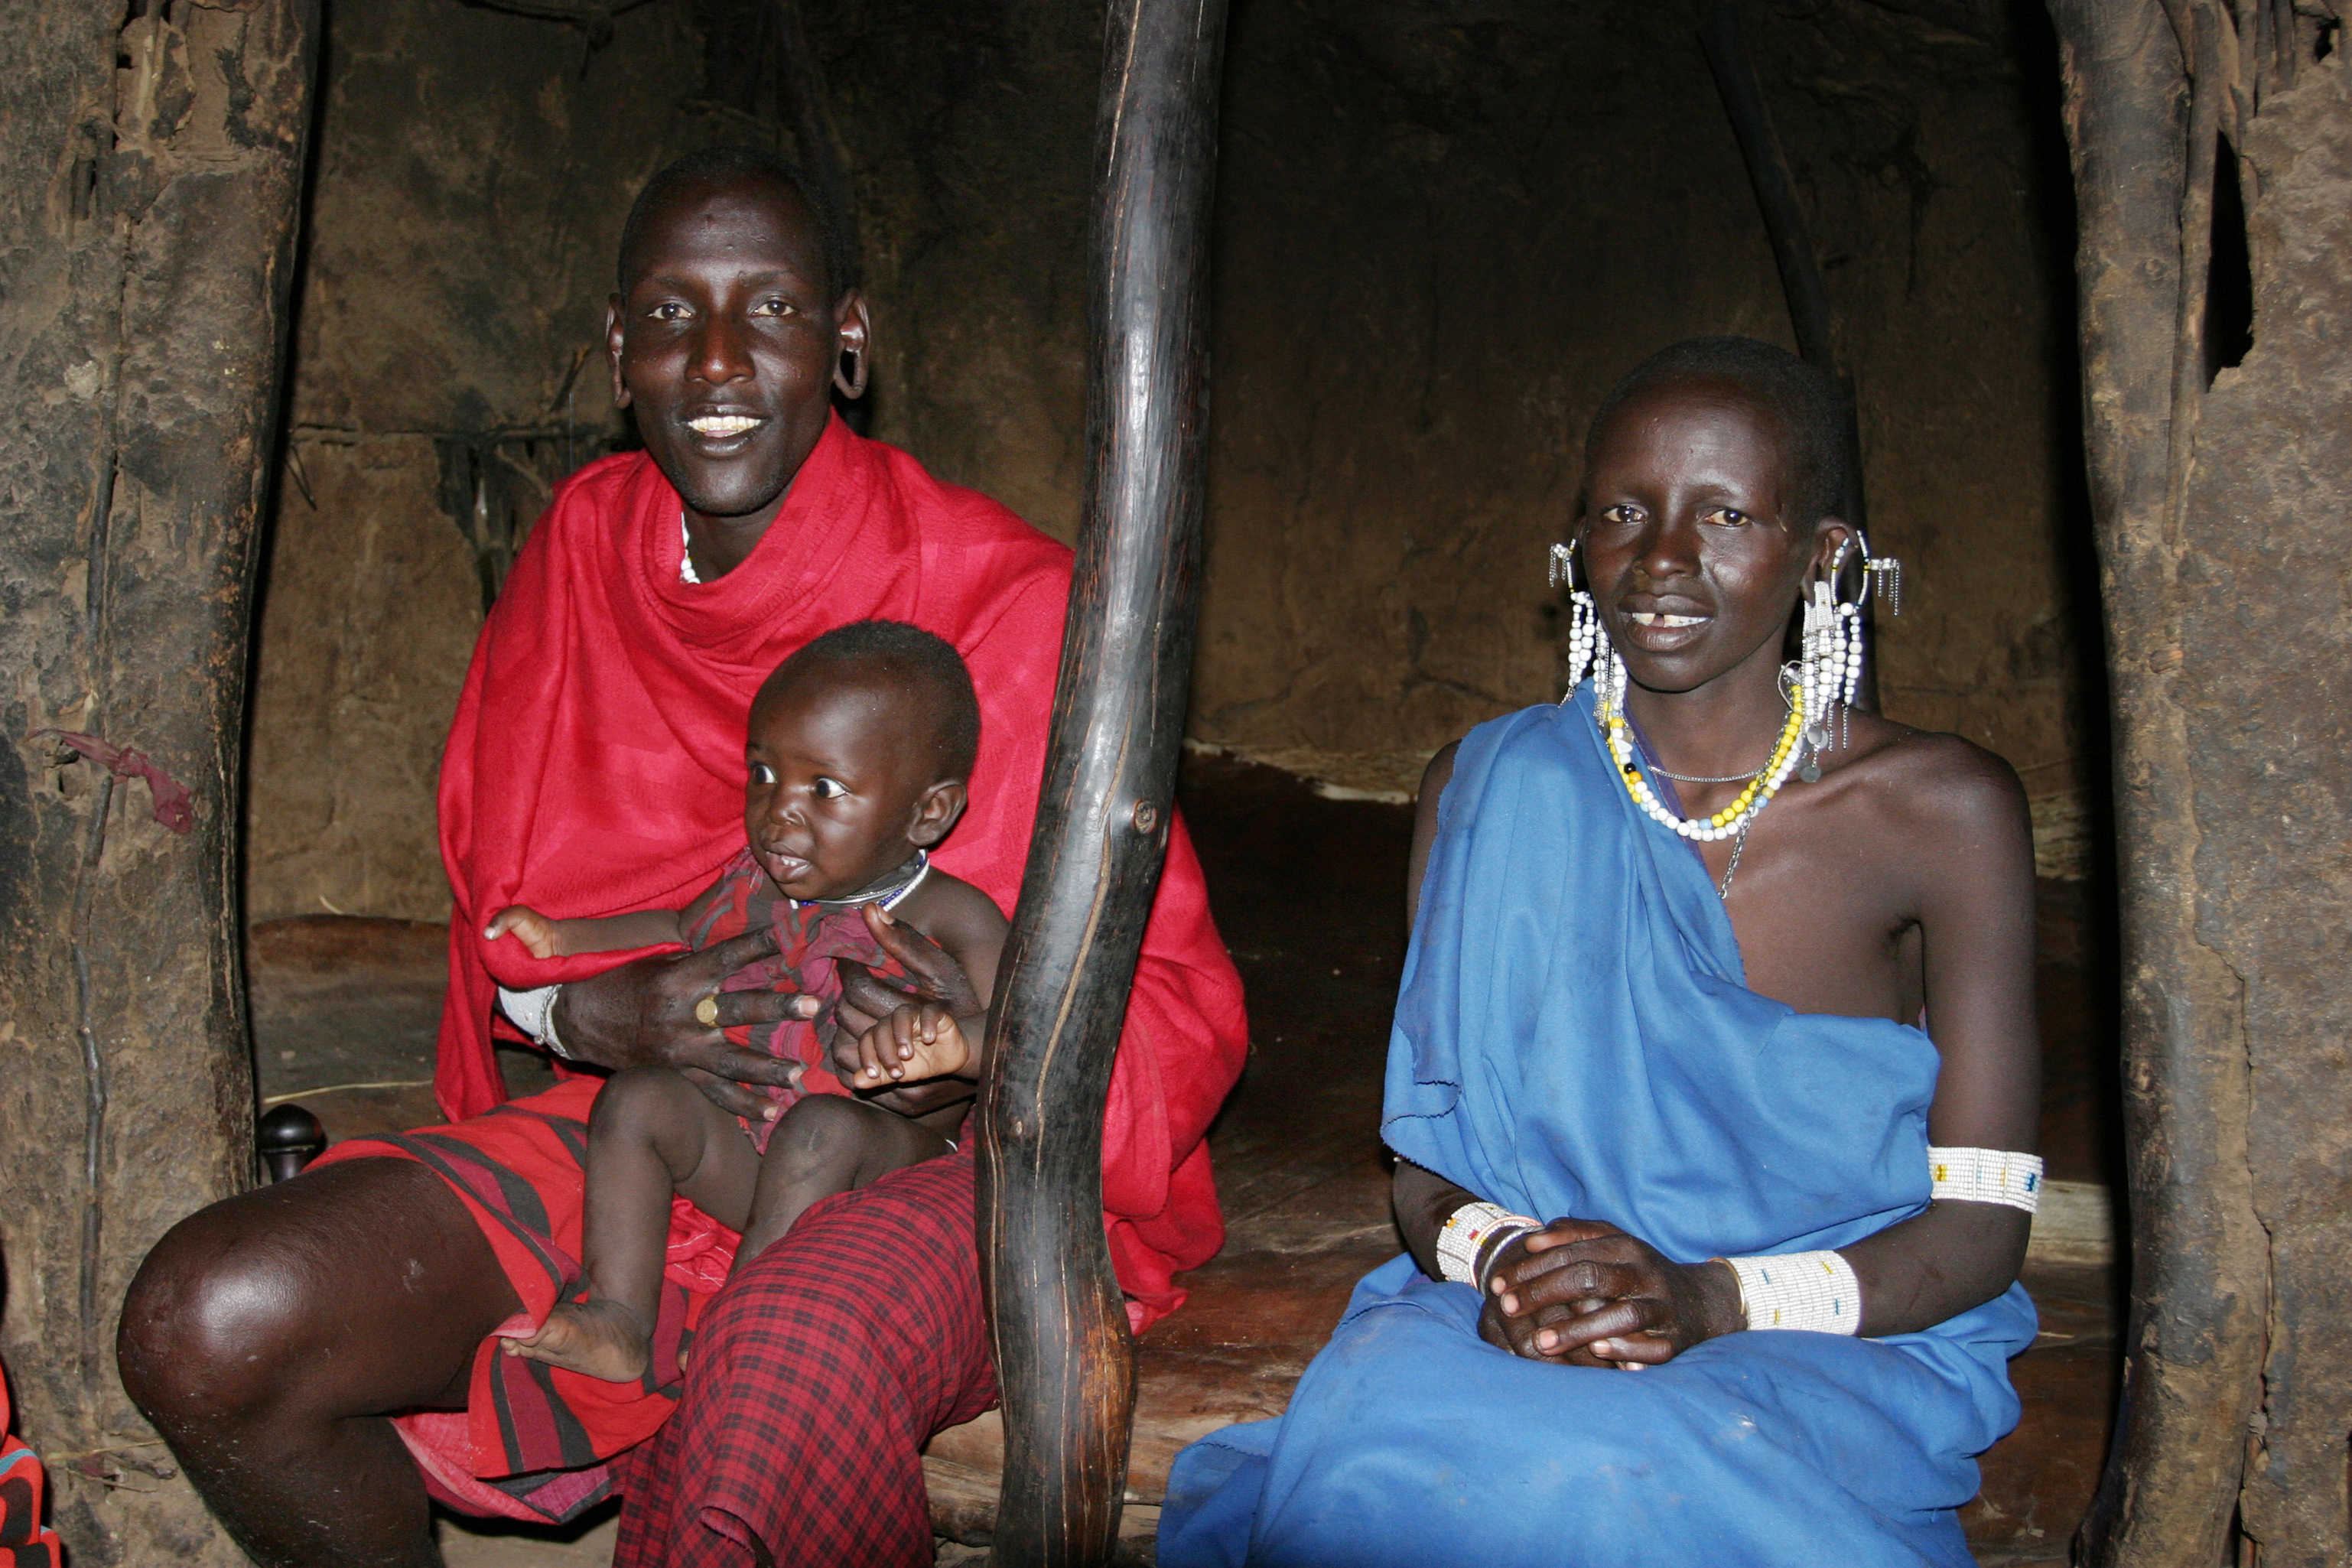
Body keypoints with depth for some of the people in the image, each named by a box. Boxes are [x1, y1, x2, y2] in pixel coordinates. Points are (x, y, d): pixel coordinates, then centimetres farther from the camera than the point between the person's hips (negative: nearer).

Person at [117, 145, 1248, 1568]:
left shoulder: (997, 595, -9)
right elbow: (502, 908, 9)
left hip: (931, 1155, -4)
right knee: (206, 1327, -16)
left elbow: (1175, 1002, -8)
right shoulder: (582, 550, 5)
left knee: (790, 1369, -40)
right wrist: (603, 1016, -14)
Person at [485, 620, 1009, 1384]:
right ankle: (619, 1322, -17)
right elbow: (681, 932, 29)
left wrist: (958, 1041, -48)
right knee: (637, 1099, -14)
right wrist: (562, 939, 20)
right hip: (744, 1153, 6)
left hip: (884, 1159, -5)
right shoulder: (755, 885, 5)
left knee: (821, 1128, -35)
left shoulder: (951, 919, -13)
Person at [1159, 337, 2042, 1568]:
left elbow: (1981, 1224, -5)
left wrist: (1710, 1298, -22)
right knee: (1384, 1426, -33)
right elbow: (1423, 1154, 6)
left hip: (1841, 1359, -2)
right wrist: (1498, 1259, -19)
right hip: (1523, 1330, 2)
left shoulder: (1942, 812, -4)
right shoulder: (1491, 788, 3)